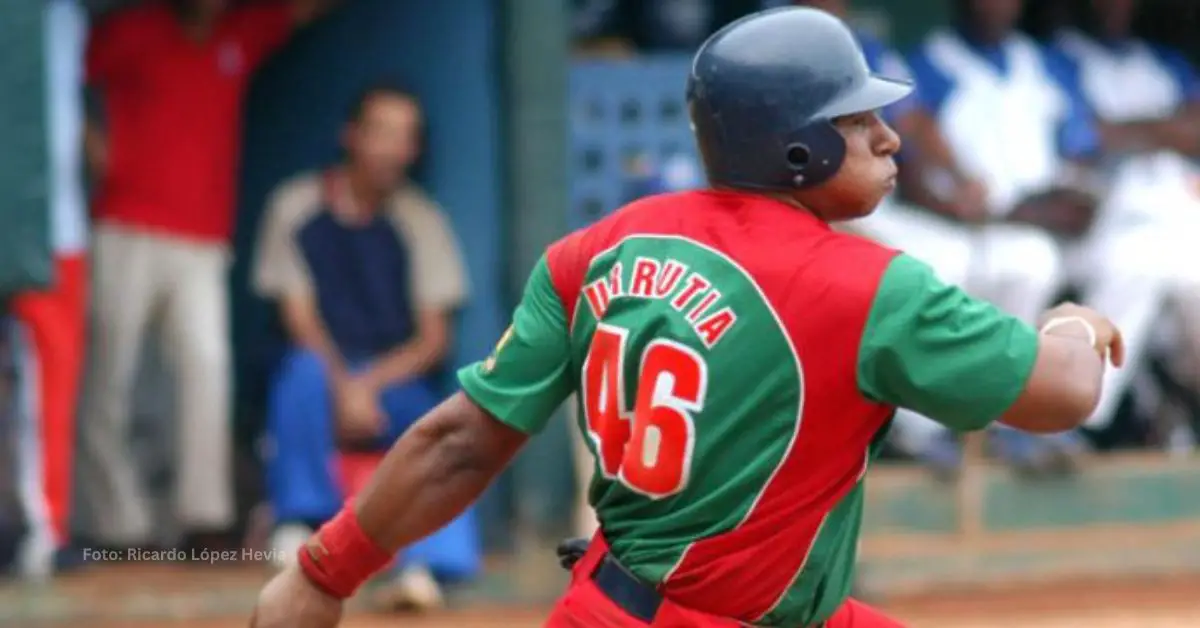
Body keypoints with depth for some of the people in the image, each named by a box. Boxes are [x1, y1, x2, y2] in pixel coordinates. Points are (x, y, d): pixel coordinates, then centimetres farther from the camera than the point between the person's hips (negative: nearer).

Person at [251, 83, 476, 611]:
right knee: (305, 370, -36)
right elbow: (299, 319, -3)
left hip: (397, 383, 1)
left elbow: (434, 339, 1)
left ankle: (426, 563, -46)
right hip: (326, 375, -1)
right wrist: (343, 388, -18)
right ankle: (300, 520, -25)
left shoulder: (420, 221, 3)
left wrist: (370, 384, -15)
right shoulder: (297, 207, 0)